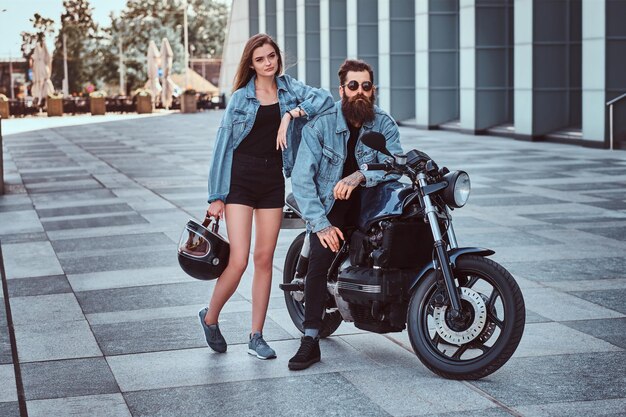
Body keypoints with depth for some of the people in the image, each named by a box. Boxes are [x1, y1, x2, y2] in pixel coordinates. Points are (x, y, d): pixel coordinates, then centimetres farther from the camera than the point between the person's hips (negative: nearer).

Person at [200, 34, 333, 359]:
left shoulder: (289, 88, 8)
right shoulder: (241, 97, 1)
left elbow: (325, 99, -7)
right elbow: (222, 144, 1)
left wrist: (291, 113, -18)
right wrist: (216, 196, -3)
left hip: (273, 180, 3)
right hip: (240, 178, -3)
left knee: (264, 259, 5)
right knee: (239, 261, -10)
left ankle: (256, 337, 13)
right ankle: (210, 318, 14)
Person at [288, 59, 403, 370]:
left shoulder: (385, 125, -3)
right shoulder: (320, 125, -9)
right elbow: (302, 178, -15)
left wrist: (360, 175, -38)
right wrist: (320, 223, -26)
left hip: (370, 202, 3)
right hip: (329, 205, -3)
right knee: (321, 254, -25)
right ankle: (310, 341, -22)